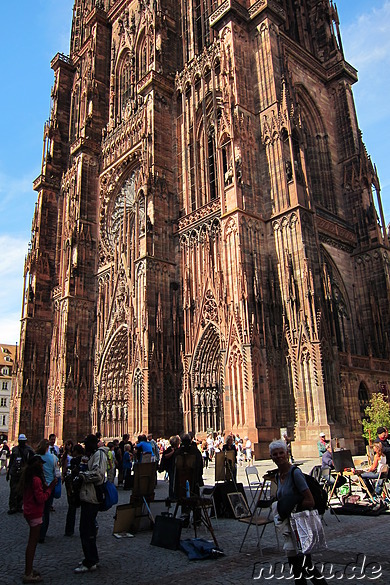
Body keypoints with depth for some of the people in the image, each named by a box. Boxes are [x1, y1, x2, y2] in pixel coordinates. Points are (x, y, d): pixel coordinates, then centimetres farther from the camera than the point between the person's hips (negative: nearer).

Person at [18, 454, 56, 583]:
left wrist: (46, 487, 4)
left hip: (29, 512, 10)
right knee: (33, 542, -1)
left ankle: (28, 570, 28)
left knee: (32, 542, 19)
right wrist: (50, 487, -16)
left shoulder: (27, 478, 8)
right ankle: (28, 574, 7)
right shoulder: (36, 480, -21)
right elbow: (41, 498, -22)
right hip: (35, 514, -10)